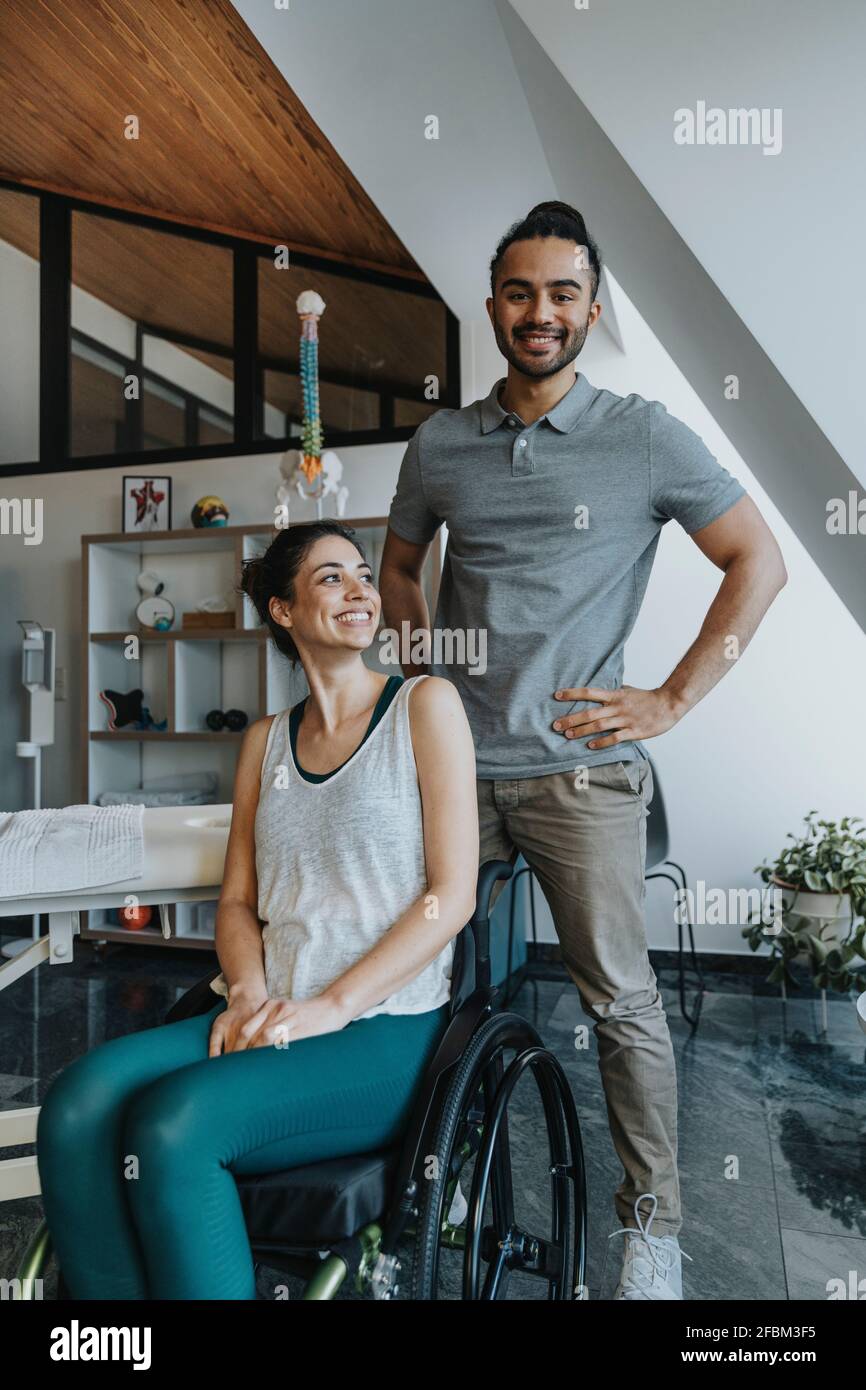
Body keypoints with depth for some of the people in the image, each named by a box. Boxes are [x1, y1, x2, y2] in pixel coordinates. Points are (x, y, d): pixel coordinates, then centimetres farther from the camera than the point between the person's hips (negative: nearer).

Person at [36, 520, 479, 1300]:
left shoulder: (425, 705, -1)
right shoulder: (266, 740, 15)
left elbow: (452, 894, -7)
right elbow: (238, 899, 14)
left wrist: (332, 1006, -14)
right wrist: (251, 994, -6)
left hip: (386, 1029, -4)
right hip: (268, 1022, 5)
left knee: (173, 1123, -28)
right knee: (78, 1107, -20)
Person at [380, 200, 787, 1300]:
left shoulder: (645, 437, -1)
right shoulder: (438, 443, 9)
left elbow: (758, 561, 1)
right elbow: (397, 568, 22)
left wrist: (673, 699, -6)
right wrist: (423, 677, 6)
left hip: (576, 769, -3)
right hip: (451, 762, 4)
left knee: (622, 1002, 3)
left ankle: (652, 1224, 25)